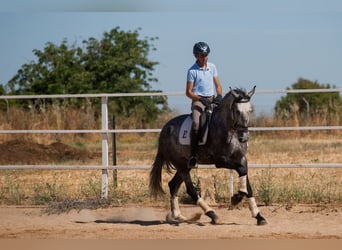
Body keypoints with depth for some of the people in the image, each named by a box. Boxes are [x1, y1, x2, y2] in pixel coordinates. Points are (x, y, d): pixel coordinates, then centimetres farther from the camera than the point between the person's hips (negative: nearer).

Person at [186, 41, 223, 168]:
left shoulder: (212, 67, 11)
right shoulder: (192, 71, -2)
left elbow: (218, 85, 14)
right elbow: (188, 92, -4)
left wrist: (219, 95, -7)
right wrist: (201, 99, -19)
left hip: (212, 99, 5)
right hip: (198, 100, -5)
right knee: (196, 123, -30)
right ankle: (193, 155, -28)